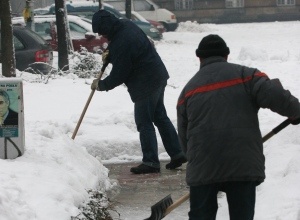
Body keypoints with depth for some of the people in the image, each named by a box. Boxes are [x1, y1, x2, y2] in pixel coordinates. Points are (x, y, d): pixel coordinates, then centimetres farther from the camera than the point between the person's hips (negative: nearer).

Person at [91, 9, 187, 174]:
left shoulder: (122, 43, -27)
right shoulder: (125, 25, 3)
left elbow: (118, 75, -18)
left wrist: (101, 85, -2)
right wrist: (108, 54, 2)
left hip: (145, 84, -10)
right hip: (158, 76, 10)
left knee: (144, 123, -3)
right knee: (160, 117, 16)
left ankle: (150, 162, -1)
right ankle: (177, 153, 19)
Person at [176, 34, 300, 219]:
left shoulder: (189, 88, 15)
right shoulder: (244, 74, 5)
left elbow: (184, 135, 17)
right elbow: (274, 95, -11)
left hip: (202, 169, 2)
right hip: (243, 165, -2)